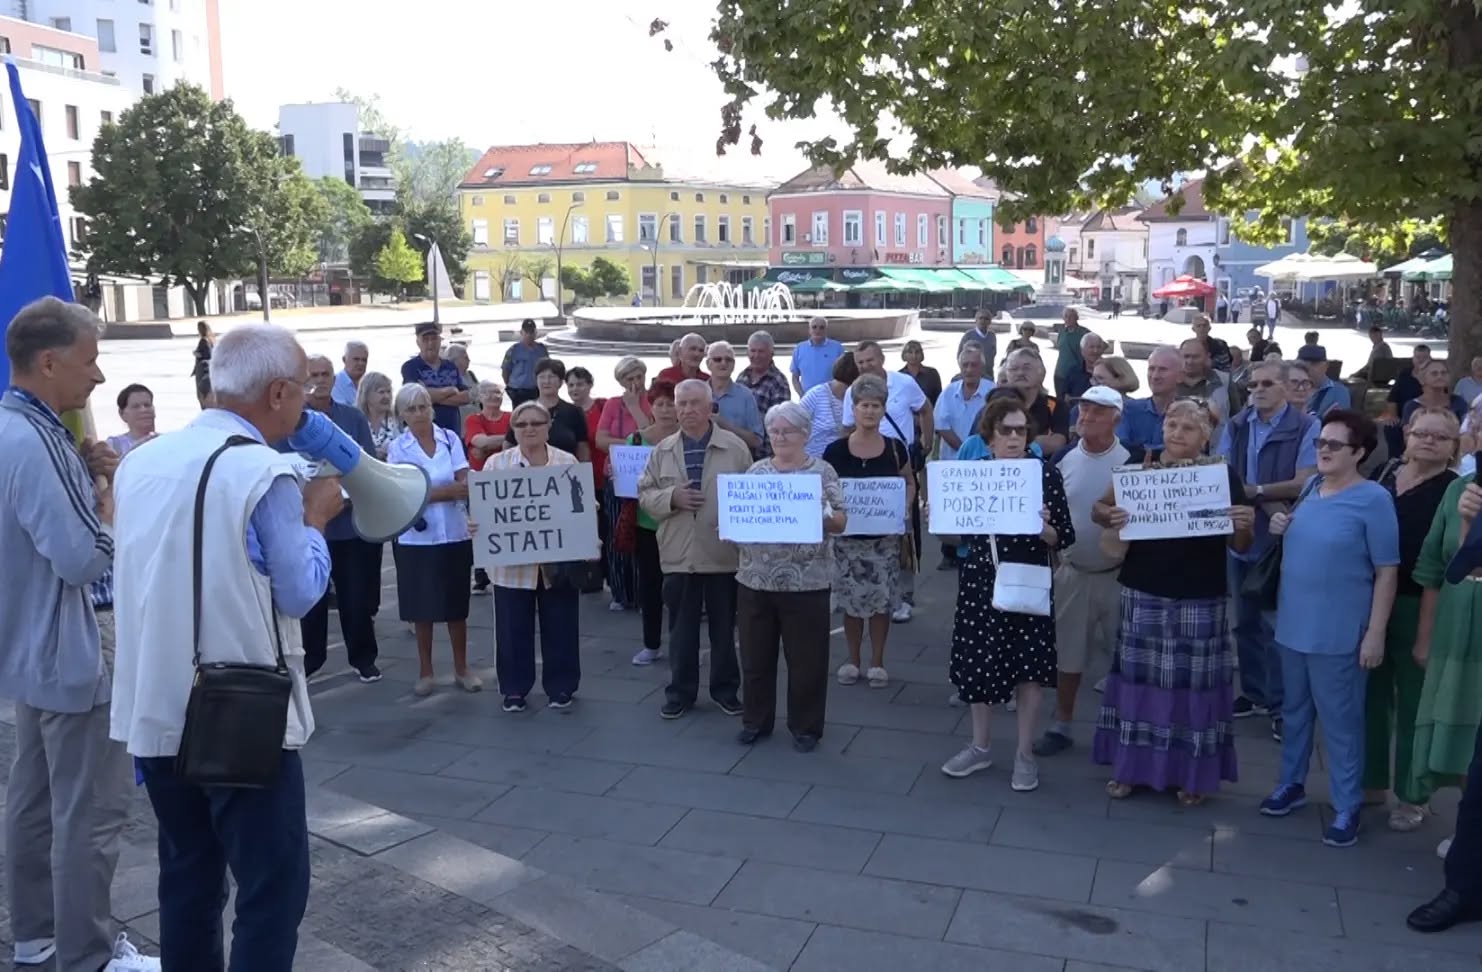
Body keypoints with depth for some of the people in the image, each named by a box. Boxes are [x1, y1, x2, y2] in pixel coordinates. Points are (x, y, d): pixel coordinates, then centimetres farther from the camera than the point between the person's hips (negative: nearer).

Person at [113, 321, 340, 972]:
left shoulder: (142, 464, 7)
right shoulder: (265, 473, -16)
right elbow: (300, 592, -10)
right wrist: (314, 519, 5)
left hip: (155, 711, 7)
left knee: (187, 879, 19)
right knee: (274, 886, 3)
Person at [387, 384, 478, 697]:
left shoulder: (450, 439, 1)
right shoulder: (398, 449, -3)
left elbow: (464, 481, -6)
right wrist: (449, 490, -22)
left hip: (454, 533, 1)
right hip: (417, 538, -1)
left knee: (457, 603, 7)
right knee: (423, 606, 6)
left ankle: (461, 668, 19)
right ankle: (425, 670, 19)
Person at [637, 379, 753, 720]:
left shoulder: (736, 448, -2)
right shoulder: (662, 451, 6)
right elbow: (645, 494, 6)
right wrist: (671, 498, -12)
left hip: (723, 553, -2)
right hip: (679, 555, 2)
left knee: (724, 628, 11)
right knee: (681, 628, 11)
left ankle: (725, 689, 25)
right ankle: (680, 691, 22)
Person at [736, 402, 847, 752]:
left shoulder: (822, 471, -1)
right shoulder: (756, 470, 8)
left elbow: (840, 522, -3)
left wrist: (821, 517, -23)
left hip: (805, 582, -3)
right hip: (755, 580, 3)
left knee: (806, 658, 5)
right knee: (755, 655, 11)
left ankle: (805, 727, 19)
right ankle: (756, 721, 26)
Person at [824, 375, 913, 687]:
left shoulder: (895, 448, -1)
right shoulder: (836, 451, -5)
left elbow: (909, 483, 13)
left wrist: (903, 509, -4)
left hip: (884, 537, 1)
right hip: (847, 536, 0)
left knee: (882, 600, 5)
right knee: (851, 601, 7)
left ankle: (877, 662, 19)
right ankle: (852, 660, 23)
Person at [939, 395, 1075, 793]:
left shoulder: (1047, 474, -6)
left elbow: (1066, 538, -5)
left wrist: (1045, 528, -25)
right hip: (979, 581, 3)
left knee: (1027, 667, 4)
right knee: (975, 663, 9)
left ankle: (1025, 753, 20)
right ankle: (979, 746, 28)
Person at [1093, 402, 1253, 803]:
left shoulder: (1224, 474, 0)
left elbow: (1240, 545, 4)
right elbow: (1104, 509, 4)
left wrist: (1244, 525, -18)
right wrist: (1114, 518, -18)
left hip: (1200, 599, -1)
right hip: (1143, 594, 1)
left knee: (1193, 680, 6)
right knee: (1139, 676, 8)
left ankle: (1191, 775, 18)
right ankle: (1129, 766, 19)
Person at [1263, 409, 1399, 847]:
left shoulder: (1373, 499, -13)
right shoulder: (1310, 488, 6)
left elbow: (1387, 571, -13)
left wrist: (1375, 633, -15)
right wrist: (1281, 527, 0)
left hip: (1338, 631, -6)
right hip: (1293, 622, 6)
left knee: (1340, 720, 3)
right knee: (1295, 710, 18)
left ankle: (1347, 808, 15)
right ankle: (1292, 784, 34)